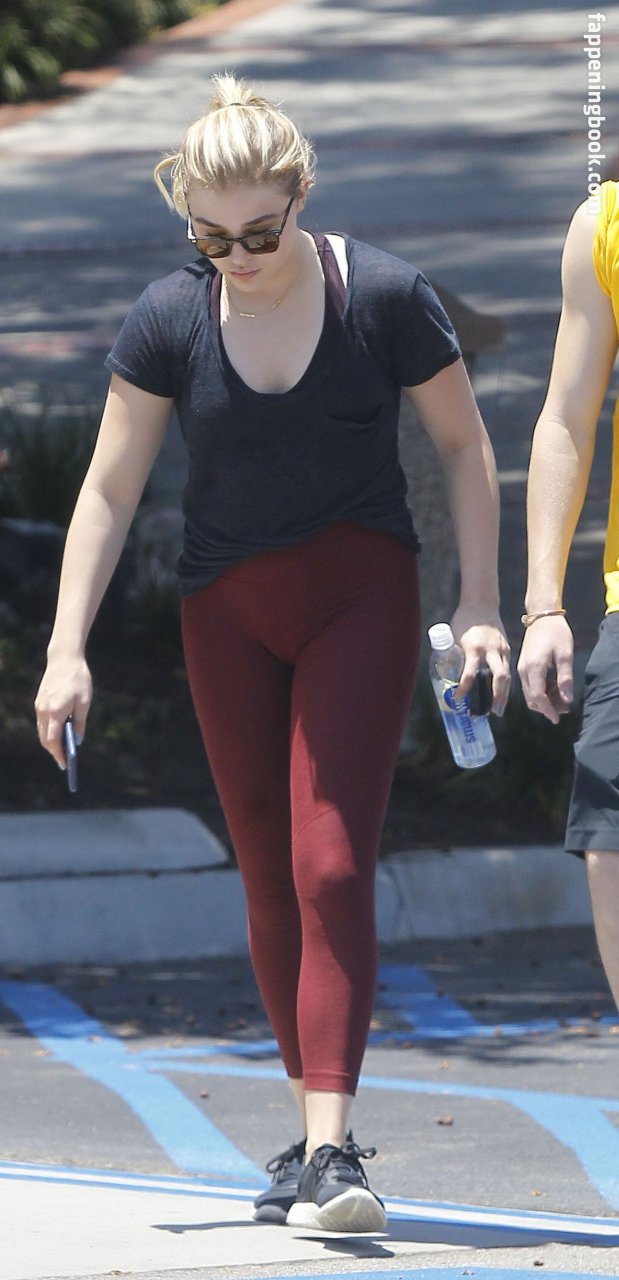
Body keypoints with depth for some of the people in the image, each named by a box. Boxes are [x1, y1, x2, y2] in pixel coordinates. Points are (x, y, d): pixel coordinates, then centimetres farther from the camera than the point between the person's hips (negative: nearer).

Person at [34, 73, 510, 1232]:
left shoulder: (384, 297, -11)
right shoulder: (169, 320, -6)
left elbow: (463, 445, 2)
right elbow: (108, 491, 0)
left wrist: (479, 605, -4)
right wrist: (66, 650, -5)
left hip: (361, 597, -3)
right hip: (227, 611, 3)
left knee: (331, 866, -15)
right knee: (269, 880, 7)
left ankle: (330, 1150, -19)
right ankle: (313, 1126, 18)